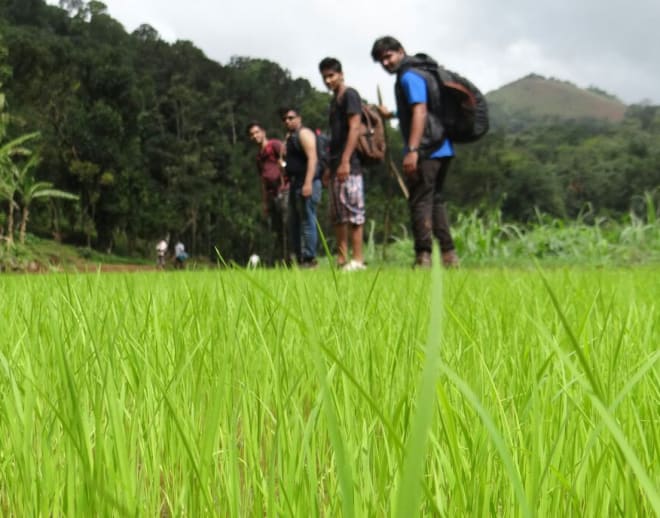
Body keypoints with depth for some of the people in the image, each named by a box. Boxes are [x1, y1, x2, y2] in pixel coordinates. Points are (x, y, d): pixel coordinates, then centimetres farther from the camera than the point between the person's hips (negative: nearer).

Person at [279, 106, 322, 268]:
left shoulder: (304, 133, -6)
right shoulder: (290, 137, 23)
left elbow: (312, 158, -18)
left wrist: (308, 183, -26)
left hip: (306, 184, -10)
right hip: (295, 184, 10)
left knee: (307, 221, -10)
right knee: (294, 223, 11)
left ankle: (309, 259, -9)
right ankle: (299, 258, 16)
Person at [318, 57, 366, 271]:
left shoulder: (350, 95, -4)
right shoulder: (334, 100, 21)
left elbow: (354, 128, -14)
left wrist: (345, 161, -21)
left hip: (349, 165, -9)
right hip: (337, 165, 9)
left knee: (353, 211, -10)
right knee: (338, 214, 7)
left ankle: (357, 260, -10)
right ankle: (341, 259, 9)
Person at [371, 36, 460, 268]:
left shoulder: (409, 77, -9)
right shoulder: (419, 74, 21)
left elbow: (420, 112, -20)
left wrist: (412, 150, -27)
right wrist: (391, 114, 44)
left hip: (425, 151, -10)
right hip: (441, 149, 10)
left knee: (420, 202, -7)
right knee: (435, 200, 15)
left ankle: (423, 257, -8)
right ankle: (449, 255, 15)